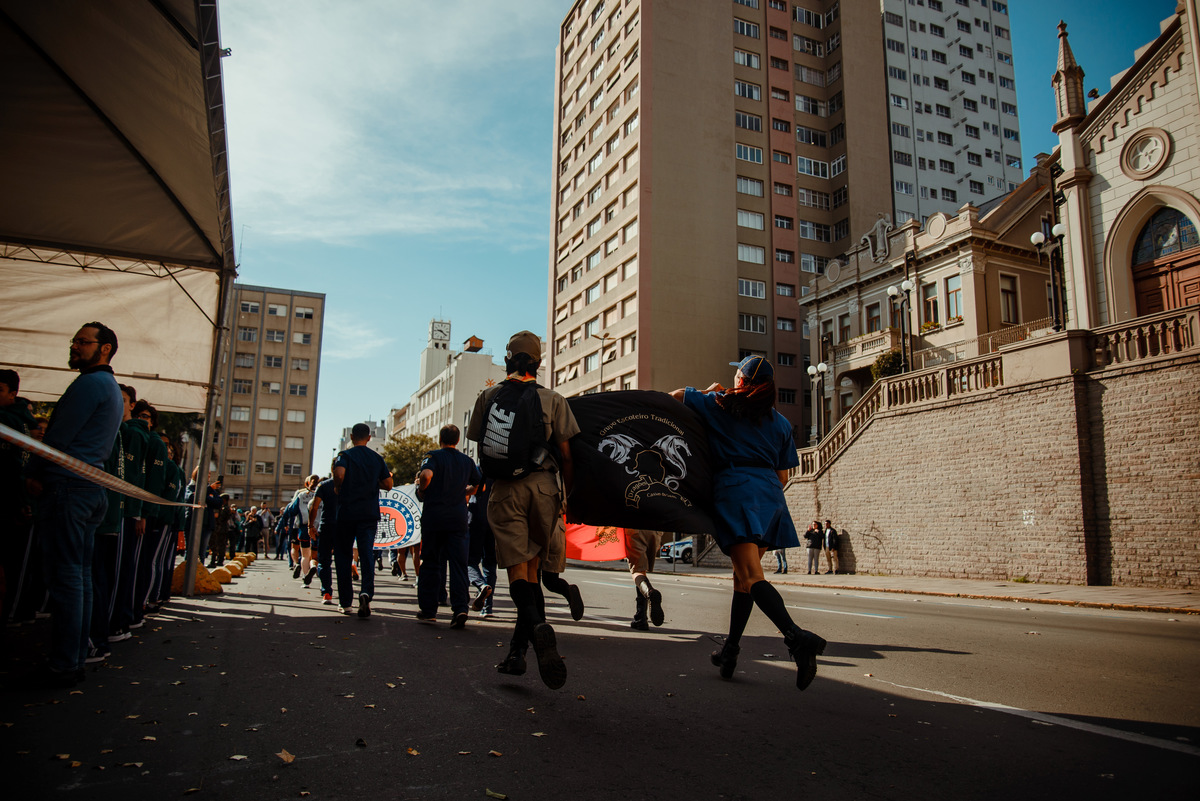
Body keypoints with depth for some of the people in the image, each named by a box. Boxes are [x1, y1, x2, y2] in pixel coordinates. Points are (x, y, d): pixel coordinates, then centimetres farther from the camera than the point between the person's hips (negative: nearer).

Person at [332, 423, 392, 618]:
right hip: (369, 513, 2)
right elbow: (388, 484, 6)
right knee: (367, 553, -2)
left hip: (346, 512, -2)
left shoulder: (345, 455, -2)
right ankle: (366, 592, -27)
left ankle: (345, 601, 14)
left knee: (343, 555, 10)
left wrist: (339, 489, -3)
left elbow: (339, 473, -22)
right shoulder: (377, 458, 8)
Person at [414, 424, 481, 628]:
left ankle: (427, 609, 13)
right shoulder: (467, 461, 10)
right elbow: (478, 485, 20)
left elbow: (426, 475, -23)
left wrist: (421, 490, -5)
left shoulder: (434, 456, -4)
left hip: (434, 514, -2)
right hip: (458, 516, 3)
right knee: (459, 563, 1)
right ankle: (460, 608, -11)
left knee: (431, 563, 7)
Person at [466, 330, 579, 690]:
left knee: (517, 569, -1)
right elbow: (565, 457, 1)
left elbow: (481, 448, 11)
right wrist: (568, 496, 12)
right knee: (531, 567, 11)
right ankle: (517, 651, 13)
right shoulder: (552, 400, 1)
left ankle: (538, 627, -29)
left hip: (503, 490, 0)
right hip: (543, 487, 0)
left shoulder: (487, 397, 5)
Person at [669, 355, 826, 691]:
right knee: (743, 576, 13)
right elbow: (783, 475, 15)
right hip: (770, 495, 5)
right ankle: (730, 650, 19)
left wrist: (708, 392, 34)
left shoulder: (719, 404, 8)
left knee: (750, 576, -14)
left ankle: (796, 637, -33)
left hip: (735, 488, -5)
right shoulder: (780, 421, 16)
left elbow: (675, 395, 19)